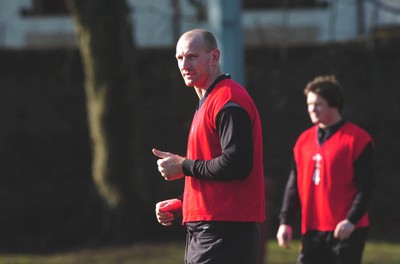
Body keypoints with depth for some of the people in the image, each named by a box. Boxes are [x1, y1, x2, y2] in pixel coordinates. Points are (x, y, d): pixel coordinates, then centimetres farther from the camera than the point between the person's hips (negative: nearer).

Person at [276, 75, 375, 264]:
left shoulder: (357, 139, -5)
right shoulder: (304, 140, 12)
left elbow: (365, 187, -9)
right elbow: (294, 185, 15)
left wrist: (351, 220, -19)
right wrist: (286, 221, 7)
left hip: (345, 230, -6)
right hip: (312, 229, 6)